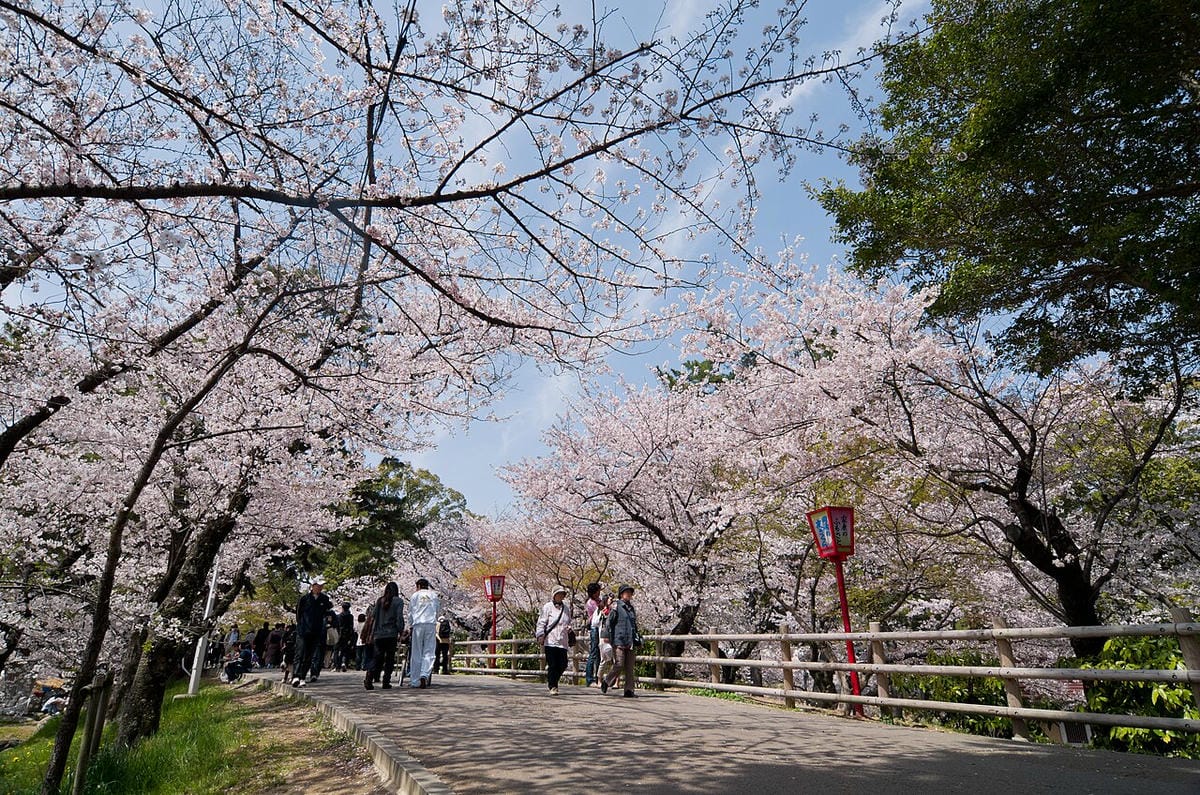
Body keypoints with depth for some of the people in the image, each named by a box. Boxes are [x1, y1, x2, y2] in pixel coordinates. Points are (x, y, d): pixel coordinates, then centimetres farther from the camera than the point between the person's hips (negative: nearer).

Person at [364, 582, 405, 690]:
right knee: (389, 659, 6)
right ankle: (386, 682, 3)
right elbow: (399, 617, -9)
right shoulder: (398, 601, -2)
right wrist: (401, 632, -2)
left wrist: (372, 634, 14)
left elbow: (374, 616, 9)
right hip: (391, 634, -3)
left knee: (377, 658, 7)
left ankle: (368, 679, -10)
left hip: (378, 634, 3)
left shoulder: (379, 600, 8)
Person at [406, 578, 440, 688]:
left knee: (416, 654, 5)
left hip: (418, 625, 0)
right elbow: (439, 609, 18)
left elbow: (410, 612, 11)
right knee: (429, 652, 1)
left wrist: (410, 627, 19)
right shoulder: (434, 595, 14)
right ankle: (424, 675, -20)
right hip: (431, 624, 0)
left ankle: (415, 681, 6)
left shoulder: (415, 595, 10)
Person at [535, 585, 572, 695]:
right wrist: (540, 635, -16)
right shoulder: (547, 607, -1)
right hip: (550, 641, -5)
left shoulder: (567, 607, 15)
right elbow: (541, 623, -4)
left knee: (563, 664, 3)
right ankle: (553, 687, 10)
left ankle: (551, 681, 27)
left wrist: (569, 628, 5)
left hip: (562, 641, 5)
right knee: (552, 665, -4)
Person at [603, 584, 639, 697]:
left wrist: (637, 639, 17)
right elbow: (609, 624, -5)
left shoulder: (632, 608, 17)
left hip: (631, 642, 6)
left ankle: (629, 690, 9)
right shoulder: (616, 607, -3)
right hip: (619, 641, -6)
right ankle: (606, 682, 13)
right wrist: (611, 640, -10)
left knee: (629, 668, 4)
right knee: (619, 666, -7)